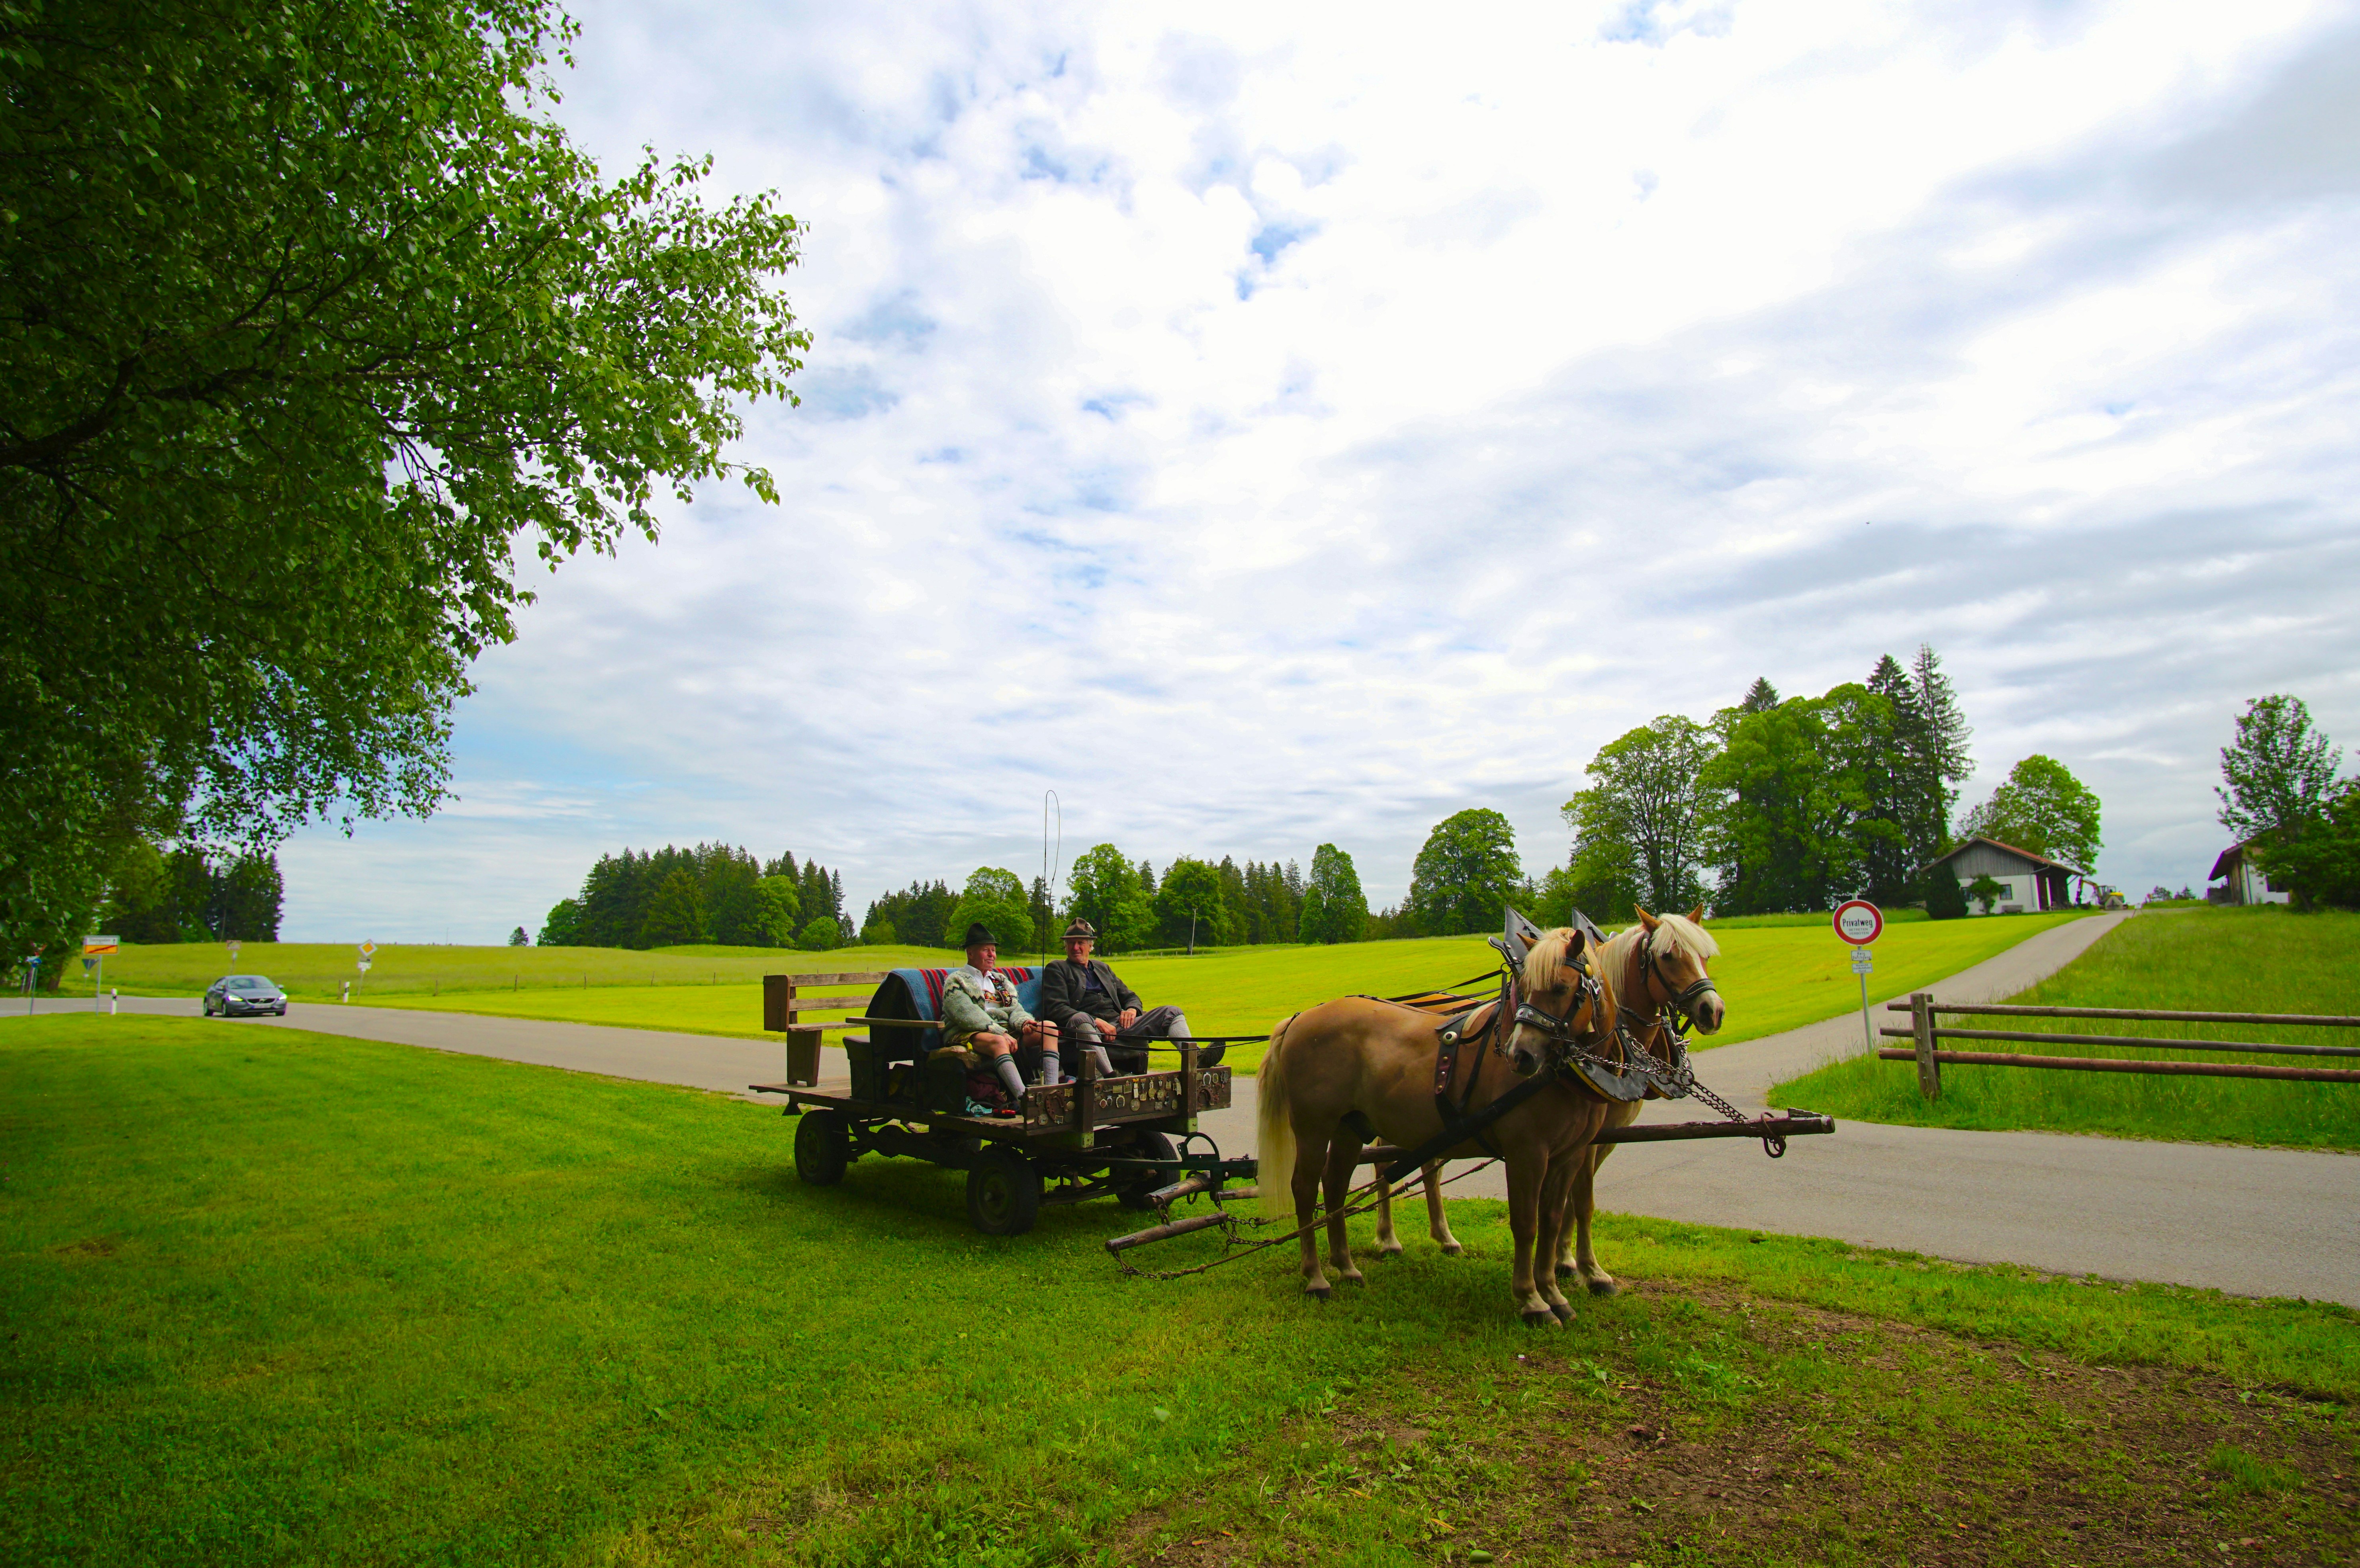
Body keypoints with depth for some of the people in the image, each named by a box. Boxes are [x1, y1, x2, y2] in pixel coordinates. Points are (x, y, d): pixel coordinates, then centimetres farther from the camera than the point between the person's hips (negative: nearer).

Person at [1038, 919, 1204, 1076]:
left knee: (1172, 1012, -9)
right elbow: (1056, 1009, -3)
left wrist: (1132, 1009, 3)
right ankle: (1110, 1076, -55)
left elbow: (1130, 996, 30)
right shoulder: (1056, 969, 12)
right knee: (1080, 1019, -41)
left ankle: (1197, 1057, -33)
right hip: (1091, 1029, -6)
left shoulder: (1102, 967, 30)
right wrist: (1096, 1022, -15)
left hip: (1120, 1026, 6)